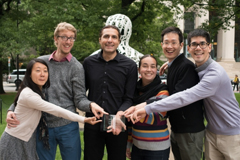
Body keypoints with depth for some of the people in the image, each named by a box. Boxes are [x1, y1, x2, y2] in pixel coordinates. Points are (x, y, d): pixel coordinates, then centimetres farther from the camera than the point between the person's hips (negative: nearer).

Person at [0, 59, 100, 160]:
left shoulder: (39, 92, 4)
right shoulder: (28, 95, -26)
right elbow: (57, 111, -27)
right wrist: (84, 119, -26)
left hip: (27, 139, 8)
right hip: (14, 141, -8)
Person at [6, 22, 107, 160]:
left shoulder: (76, 67, 0)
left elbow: (79, 99, -4)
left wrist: (91, 105, -26)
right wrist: (12, 110, -3)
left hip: (68, 126, -2)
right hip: (43, 125, 2)